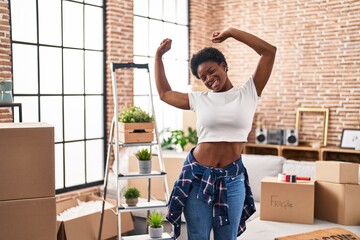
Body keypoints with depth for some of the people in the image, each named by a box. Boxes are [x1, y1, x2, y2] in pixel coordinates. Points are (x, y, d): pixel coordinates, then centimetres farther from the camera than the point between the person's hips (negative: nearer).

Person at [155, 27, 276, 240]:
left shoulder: (248, 93, 0)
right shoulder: (199, 100, 5)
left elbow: (270, 51, -5)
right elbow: (165, 93, 20)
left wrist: (231, 32, -2)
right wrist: (159, 56, 19)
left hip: (232, 179, -1)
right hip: (198, 176, 1)